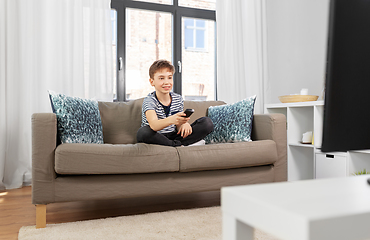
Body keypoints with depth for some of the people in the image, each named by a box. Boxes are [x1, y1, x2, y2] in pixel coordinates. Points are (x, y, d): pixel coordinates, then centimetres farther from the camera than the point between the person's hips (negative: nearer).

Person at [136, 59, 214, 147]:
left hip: (173, 136, 4)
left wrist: (183, 124, -20)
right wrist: (171, 120, -55)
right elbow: (154, 125, -34)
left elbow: (178, 128, 6)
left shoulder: (178, 99, 2)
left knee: (207, 123, -7)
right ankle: (178, 145, -20)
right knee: (143, 132, -40)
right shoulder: (149, 100, -14)